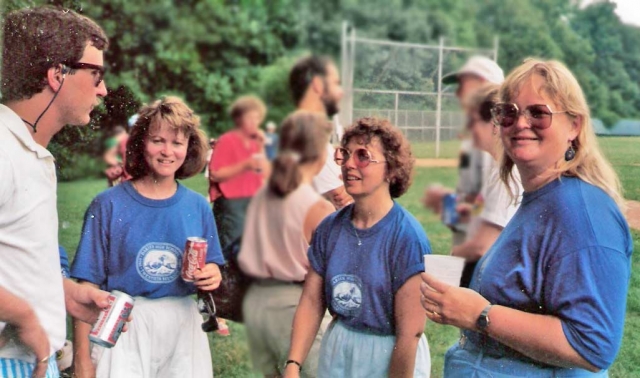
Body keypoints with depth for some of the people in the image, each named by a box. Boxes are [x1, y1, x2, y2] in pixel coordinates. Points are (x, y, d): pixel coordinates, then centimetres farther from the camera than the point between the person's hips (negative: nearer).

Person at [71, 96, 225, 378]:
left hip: (183, 326, 3)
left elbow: (210, 270, 12)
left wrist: (212, 276, -12)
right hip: (125, 329, -3)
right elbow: (88, 286, -7)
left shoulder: (197, 206, 2)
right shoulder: (109, 205, -7)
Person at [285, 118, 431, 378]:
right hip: (336, 351, 5)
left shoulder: (407, 237, -20)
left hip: (391, 356, -5)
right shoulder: (330, 228, -4)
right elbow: (311, 302, -3)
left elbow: (411, 332, -21)